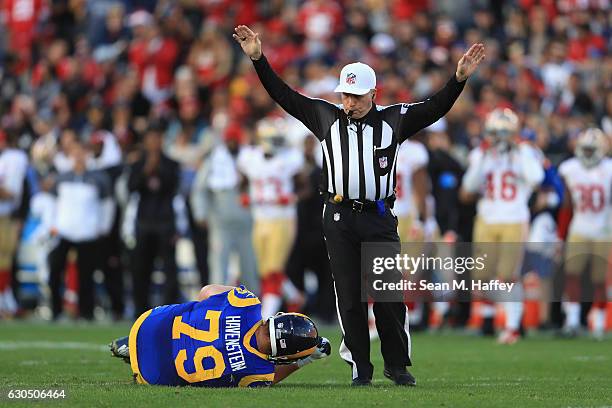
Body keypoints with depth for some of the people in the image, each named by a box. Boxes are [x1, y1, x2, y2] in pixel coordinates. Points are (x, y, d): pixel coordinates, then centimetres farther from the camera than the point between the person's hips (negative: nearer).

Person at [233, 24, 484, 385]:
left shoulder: (393, 119, 6)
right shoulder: (327, 117, 8)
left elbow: (436, 108, 0)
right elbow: (284, 95, 9)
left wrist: (460, 78, -14)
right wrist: (258, 59, 2)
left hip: (380, 219, -1)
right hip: (339, 220, 1)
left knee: (389, 297, -2)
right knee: (350, 298, 2)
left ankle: (397, 365, 11)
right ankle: (360, 368, 10)